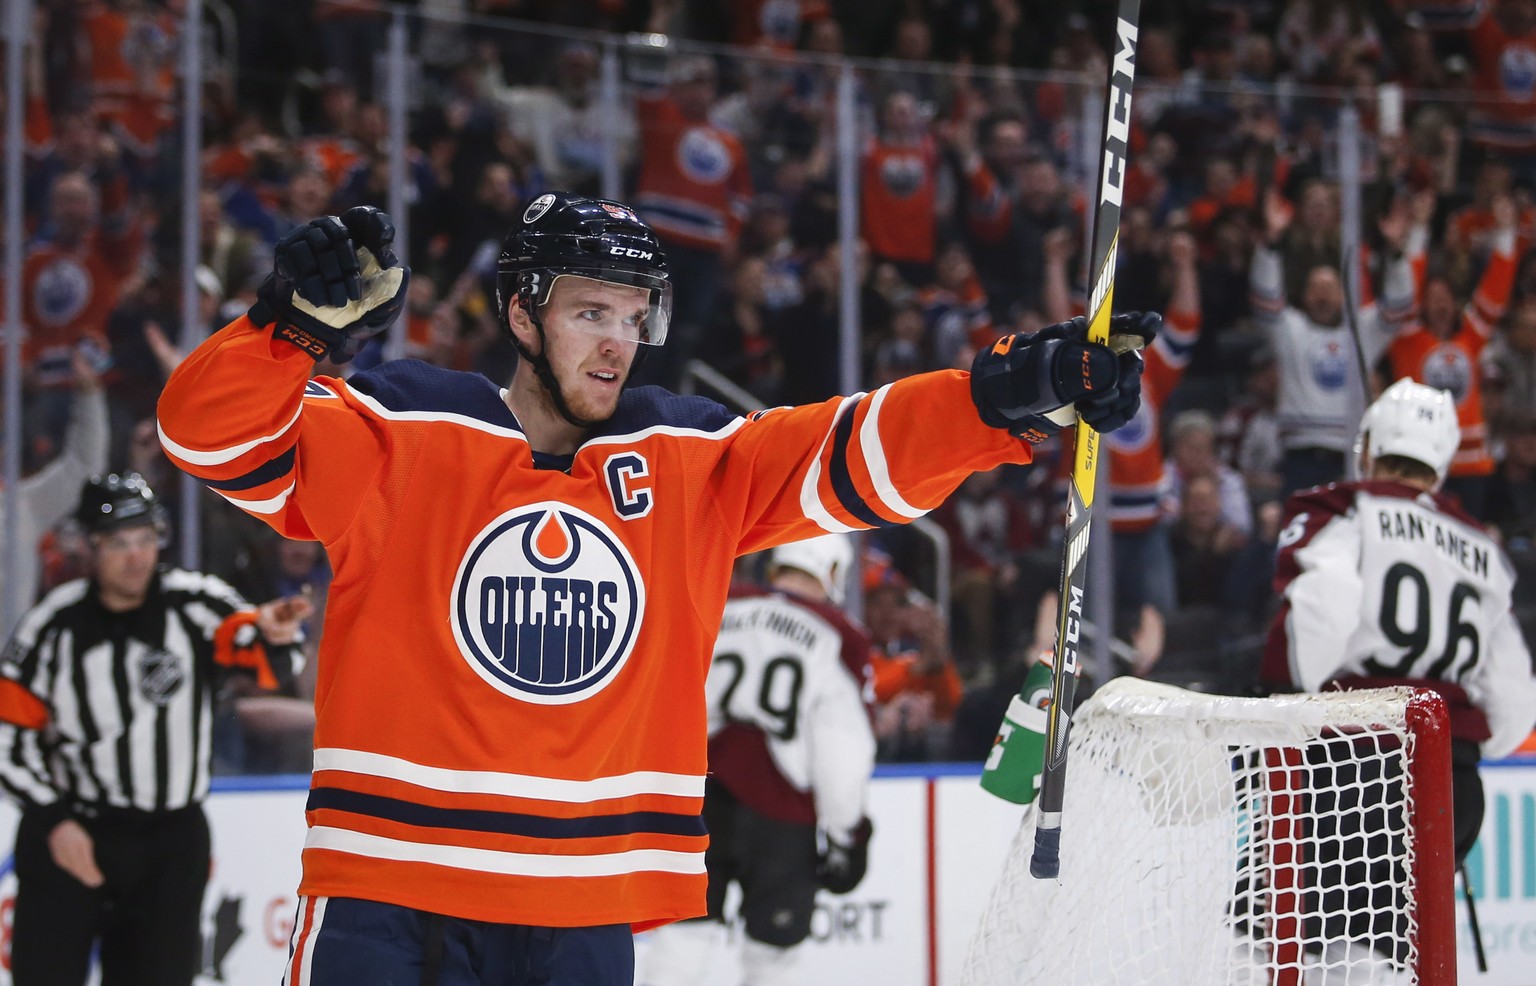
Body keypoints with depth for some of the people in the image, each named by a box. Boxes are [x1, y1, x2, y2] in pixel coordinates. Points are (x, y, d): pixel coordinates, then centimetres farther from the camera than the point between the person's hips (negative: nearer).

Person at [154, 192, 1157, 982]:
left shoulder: (694, 462, 10)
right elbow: (217, 434, -8)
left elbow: (861, 452, 3)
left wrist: (1010, 393, -13)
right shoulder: (398, 435, 0)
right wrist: (297, 324, -26)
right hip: (388, 893, -3)